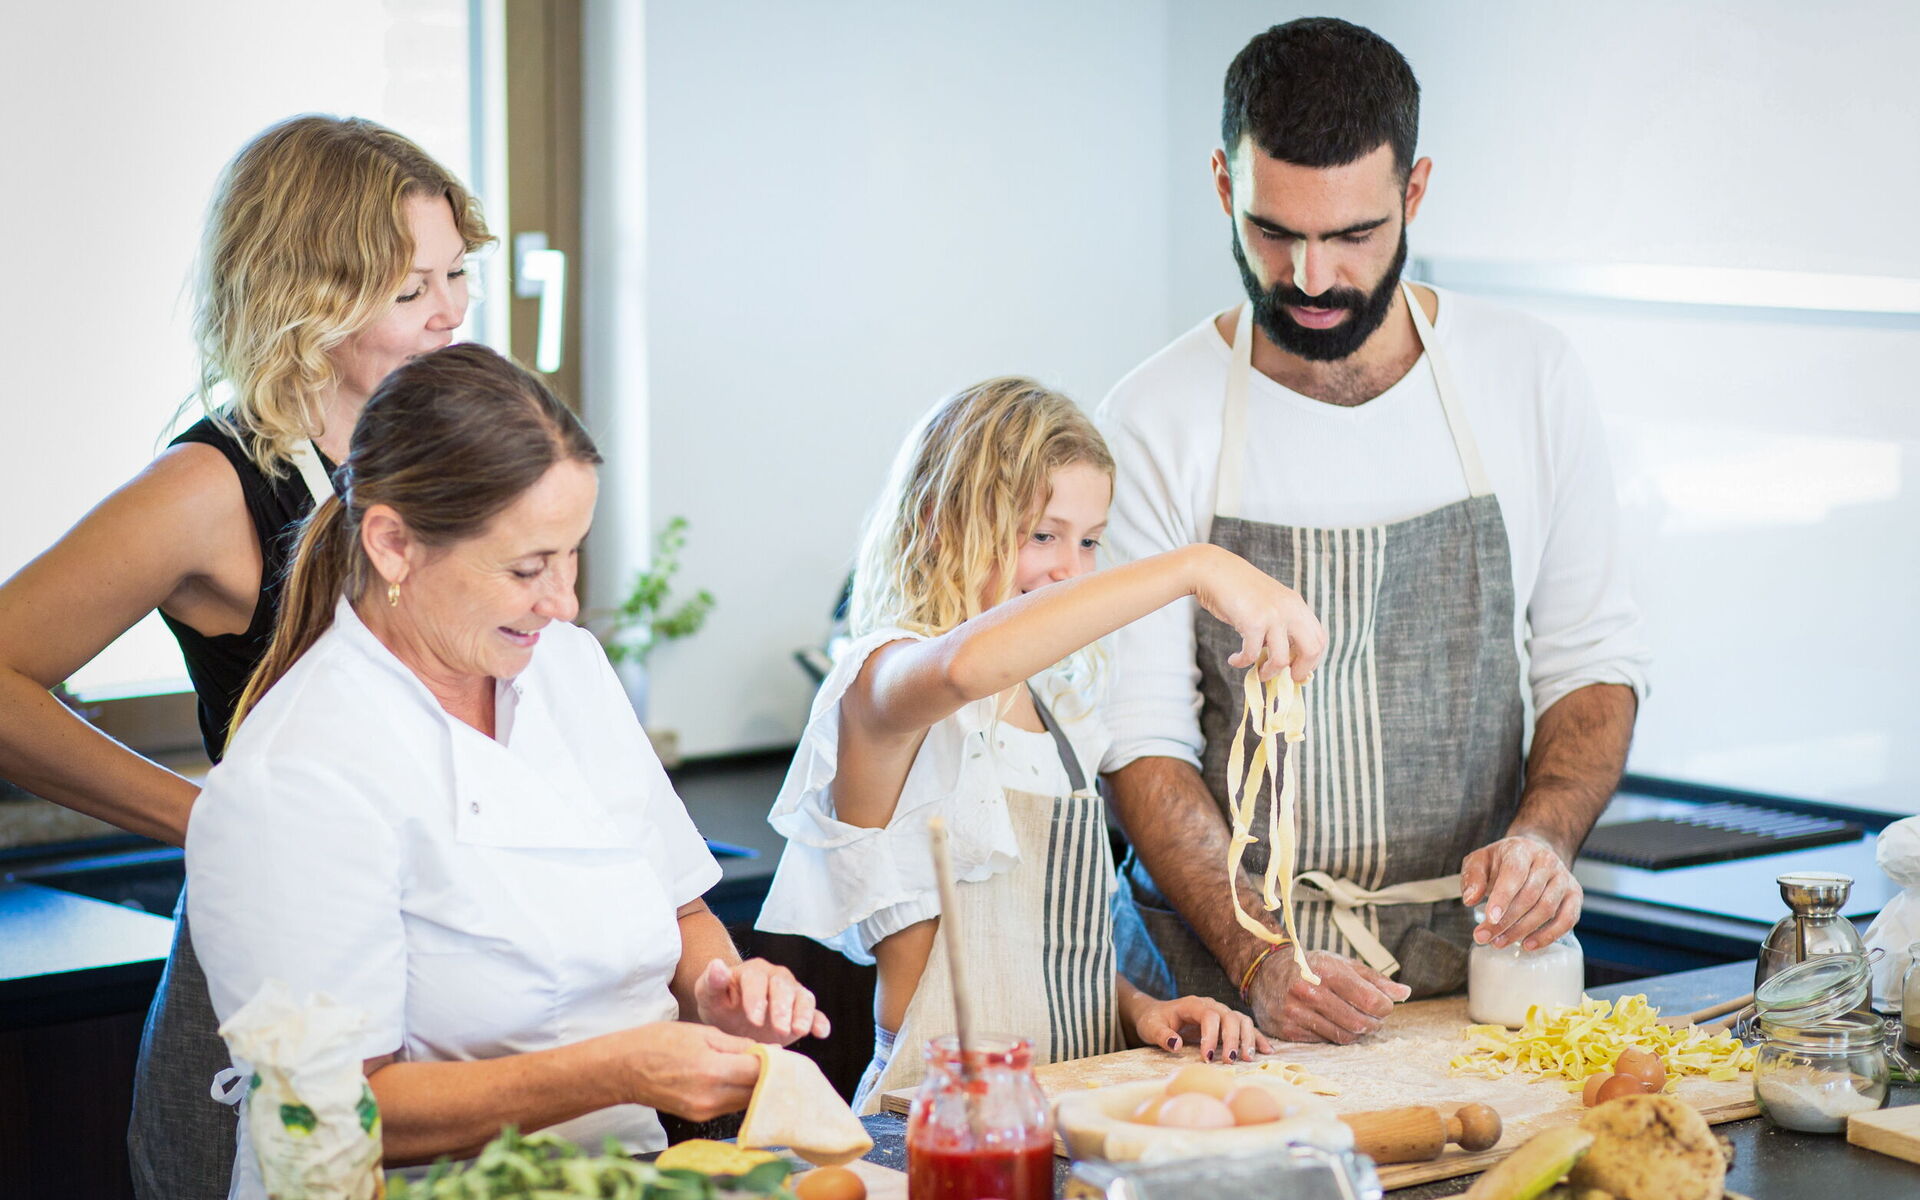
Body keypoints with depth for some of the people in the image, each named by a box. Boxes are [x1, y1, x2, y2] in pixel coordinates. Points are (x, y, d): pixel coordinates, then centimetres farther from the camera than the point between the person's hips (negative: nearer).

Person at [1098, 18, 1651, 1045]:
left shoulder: (1529, 378, 3)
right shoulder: (1154, 422, -3)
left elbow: (1593, 663, 10)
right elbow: (1143, 738, -4)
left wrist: (1545, 836, -9)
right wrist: (1256, 960, -17)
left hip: (1471, 957, 2)